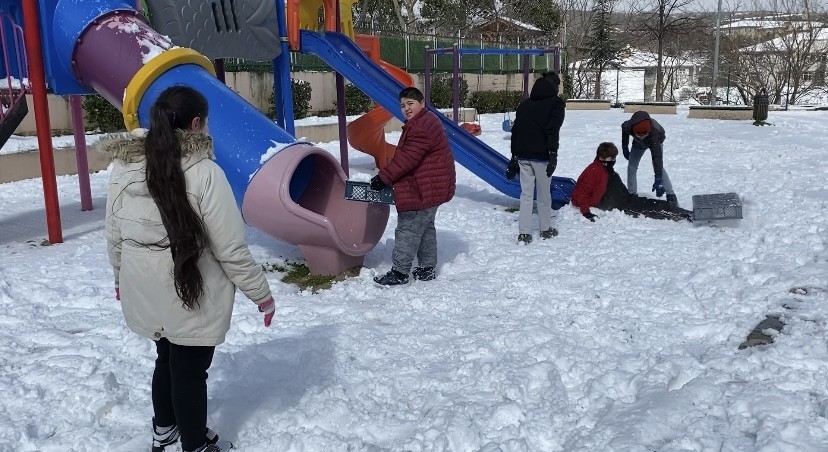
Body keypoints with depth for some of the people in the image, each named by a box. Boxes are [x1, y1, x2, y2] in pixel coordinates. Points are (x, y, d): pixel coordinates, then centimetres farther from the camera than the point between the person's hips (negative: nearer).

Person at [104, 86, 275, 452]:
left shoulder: (122, 167, -4)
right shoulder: (204, 173, -22)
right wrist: (261, 293, -6)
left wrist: (120, 276, 23)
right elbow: (231, 249, -18)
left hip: (143, 292, 6)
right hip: (192, 294, -6)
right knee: (190, 369, 12)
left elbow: (114, 235, 6)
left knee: (167, 357, 27)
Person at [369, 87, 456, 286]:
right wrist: (389, 177, 11)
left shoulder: (422, 127, -21)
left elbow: (406, 158, -25)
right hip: (431, 188, 11)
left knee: (408, 228, -6)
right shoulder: (424, 122, 16)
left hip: (424, 189, -11)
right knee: (425, 227, 18)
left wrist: (383, 177, -20)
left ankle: (399, 272, 1)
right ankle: (427, 268, 27)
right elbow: (405, 156, 16)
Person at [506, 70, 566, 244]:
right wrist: (553, 154, -16)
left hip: (523, 155, 4)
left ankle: (524, 233, 1)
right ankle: (545, 229, 20)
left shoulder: (525, 104, 18)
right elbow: (553, 130, -13)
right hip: (541, 155, -4)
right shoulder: (556, 103, 1)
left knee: (526, 194, 6)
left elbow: (515, 131, 15)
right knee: (544, 193, 8)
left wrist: (514, 157, 17)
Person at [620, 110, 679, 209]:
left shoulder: (654, 131, -47)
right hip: (638, 143, 4)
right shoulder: (627, 126, -39)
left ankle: (671, 196, -15)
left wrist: (658, 179, -56)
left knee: (659, 167, -19)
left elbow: (657, 156, -51)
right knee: (631, 167, -3)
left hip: (656, 141, -3)